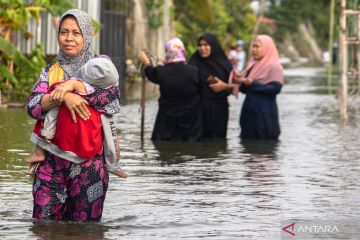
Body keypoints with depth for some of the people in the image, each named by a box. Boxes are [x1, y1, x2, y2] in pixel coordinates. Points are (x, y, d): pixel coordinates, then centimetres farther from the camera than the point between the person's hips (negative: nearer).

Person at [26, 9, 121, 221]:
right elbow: (32, 107, -3)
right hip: (52, 162, 2)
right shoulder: (51, 72, 11)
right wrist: (64, 97, -19)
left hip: (89, 163, -2)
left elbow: (113, 100, -11)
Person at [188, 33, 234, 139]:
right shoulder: (194, 63, 1)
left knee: (218, 137, 1)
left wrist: (225, 86, -15)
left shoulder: (223, 62, 5)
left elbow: (234, 83, 3)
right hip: (200, 108, -2)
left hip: (220, 108, 2)